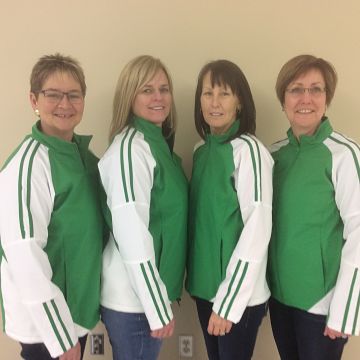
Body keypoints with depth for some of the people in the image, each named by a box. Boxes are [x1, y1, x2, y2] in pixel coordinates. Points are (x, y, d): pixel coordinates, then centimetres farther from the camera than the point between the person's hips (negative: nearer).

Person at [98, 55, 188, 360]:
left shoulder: (160, 143, 9)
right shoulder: (129, 148, -18)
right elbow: (132, 235, -23)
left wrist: (162, 298, 13)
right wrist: (158, 308, -19)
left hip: (149, 292, 8)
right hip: (134, 299, -8)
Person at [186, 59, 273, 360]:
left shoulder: (249, 150, -15)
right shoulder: (201, 150, 6)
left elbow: (258, 229, -18)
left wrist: (230, 302, -17)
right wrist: (194, 277, 7)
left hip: (240, 293, -6)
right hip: (205, 284, 6)